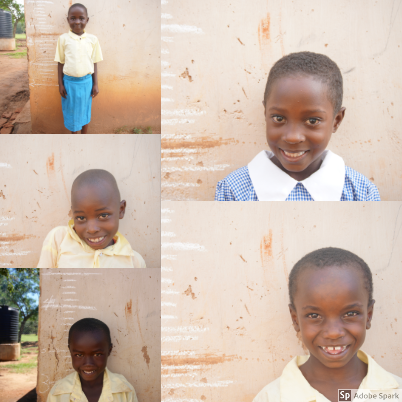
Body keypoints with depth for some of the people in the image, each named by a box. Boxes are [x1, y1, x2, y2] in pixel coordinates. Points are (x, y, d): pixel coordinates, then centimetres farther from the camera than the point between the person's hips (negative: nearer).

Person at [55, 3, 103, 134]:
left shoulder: (92, 39, -3)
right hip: (69, 82, -1)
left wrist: (95, 84, 2)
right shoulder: (63, 39, -5)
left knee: (85, 111, 14)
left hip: (86, 82, 1)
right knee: (71, 111, 12)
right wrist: (60, 84, 0)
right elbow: (61, 63, 1)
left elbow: (94, 63, 3)